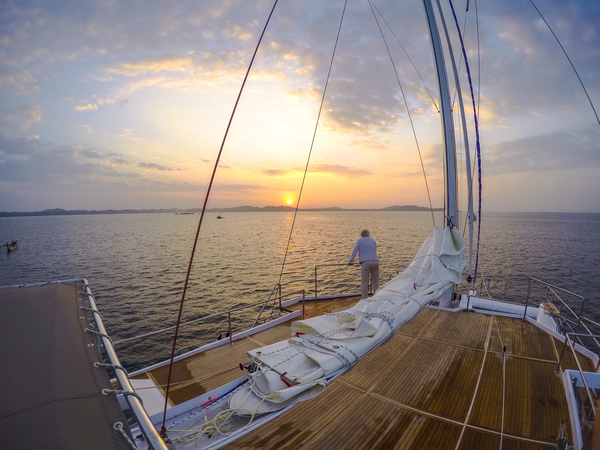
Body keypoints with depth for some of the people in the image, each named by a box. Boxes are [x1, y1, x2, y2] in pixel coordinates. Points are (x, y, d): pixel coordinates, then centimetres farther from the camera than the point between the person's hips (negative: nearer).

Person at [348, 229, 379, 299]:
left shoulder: (359, 240, 8)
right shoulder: (372, 240, 18)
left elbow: (354, 251, 5)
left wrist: (350, 261, 15)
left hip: (366, 262, -4)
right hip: (375, 261, 4)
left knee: (364, 282, 0)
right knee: (375, 282, 11)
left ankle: (364, 299, 0)